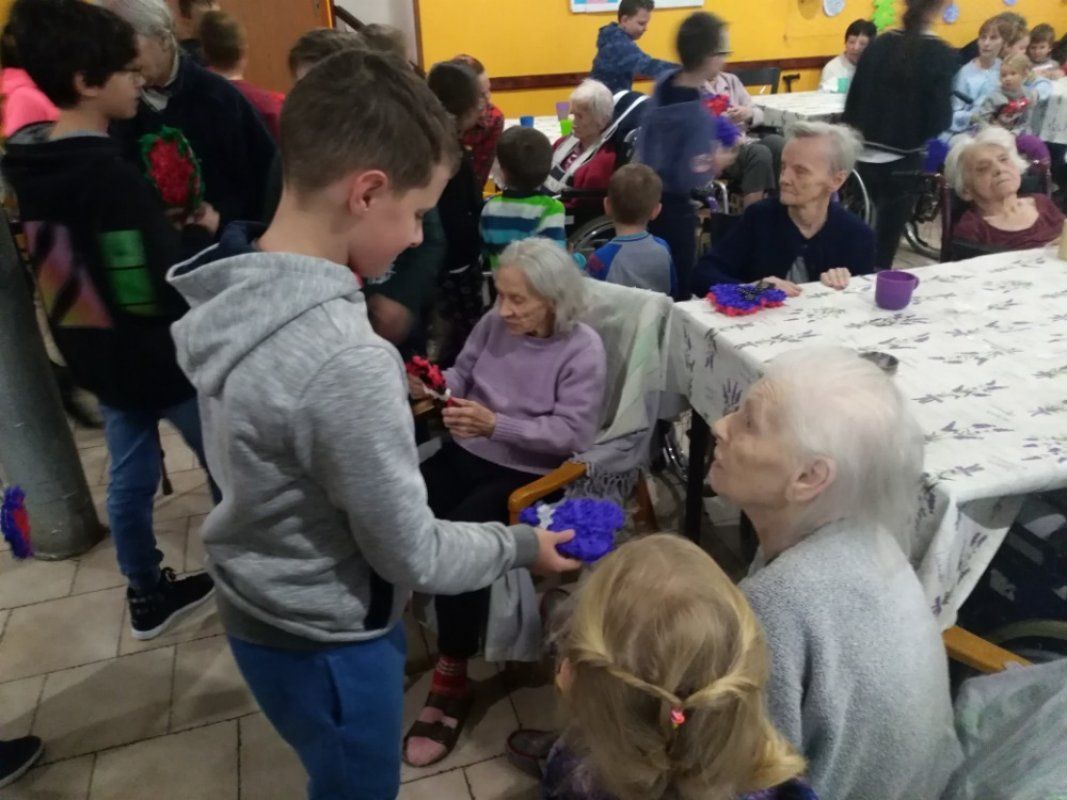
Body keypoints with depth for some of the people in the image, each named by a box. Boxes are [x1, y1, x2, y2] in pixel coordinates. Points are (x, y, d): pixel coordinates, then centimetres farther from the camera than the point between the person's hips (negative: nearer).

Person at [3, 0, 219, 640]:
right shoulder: (110, 176, -27)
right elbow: (165, 292, -28)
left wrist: (162, 225, 7)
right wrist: (200, 232, -12)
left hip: (98, 355, 8)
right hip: (162, 359, -8)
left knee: (130, 476, 19)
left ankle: (148, 595, 35)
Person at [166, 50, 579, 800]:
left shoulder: (234, 293, -9)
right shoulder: (344, 360, -36)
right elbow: (412, 556, -24)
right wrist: (522, 545, -9)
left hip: (266, 607, 7)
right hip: (322, 642, -7)